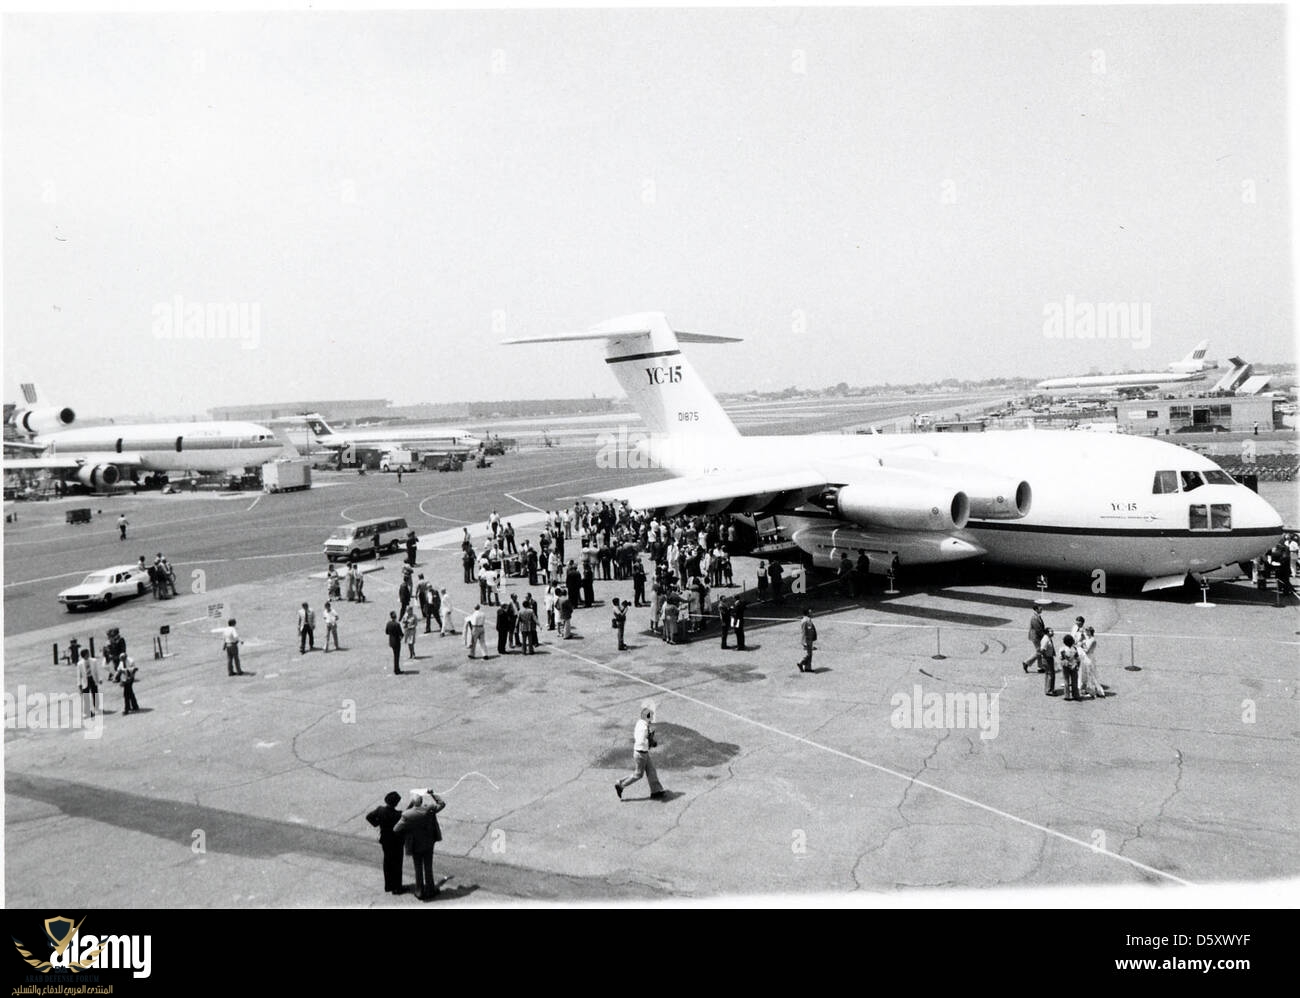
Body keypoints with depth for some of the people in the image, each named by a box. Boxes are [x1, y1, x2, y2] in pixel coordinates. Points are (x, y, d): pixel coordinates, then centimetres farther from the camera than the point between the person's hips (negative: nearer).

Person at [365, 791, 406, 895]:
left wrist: (376, 824, 9)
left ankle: (388, 885, 34)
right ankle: (396, 888, 21)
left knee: (387, 862, 22)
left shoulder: (380, 809, -13)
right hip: (396, 842, -6)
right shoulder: (397, 815, -30)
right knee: (397, 864, 11)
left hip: (385, 840, 6)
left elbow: (369, 817, -1)